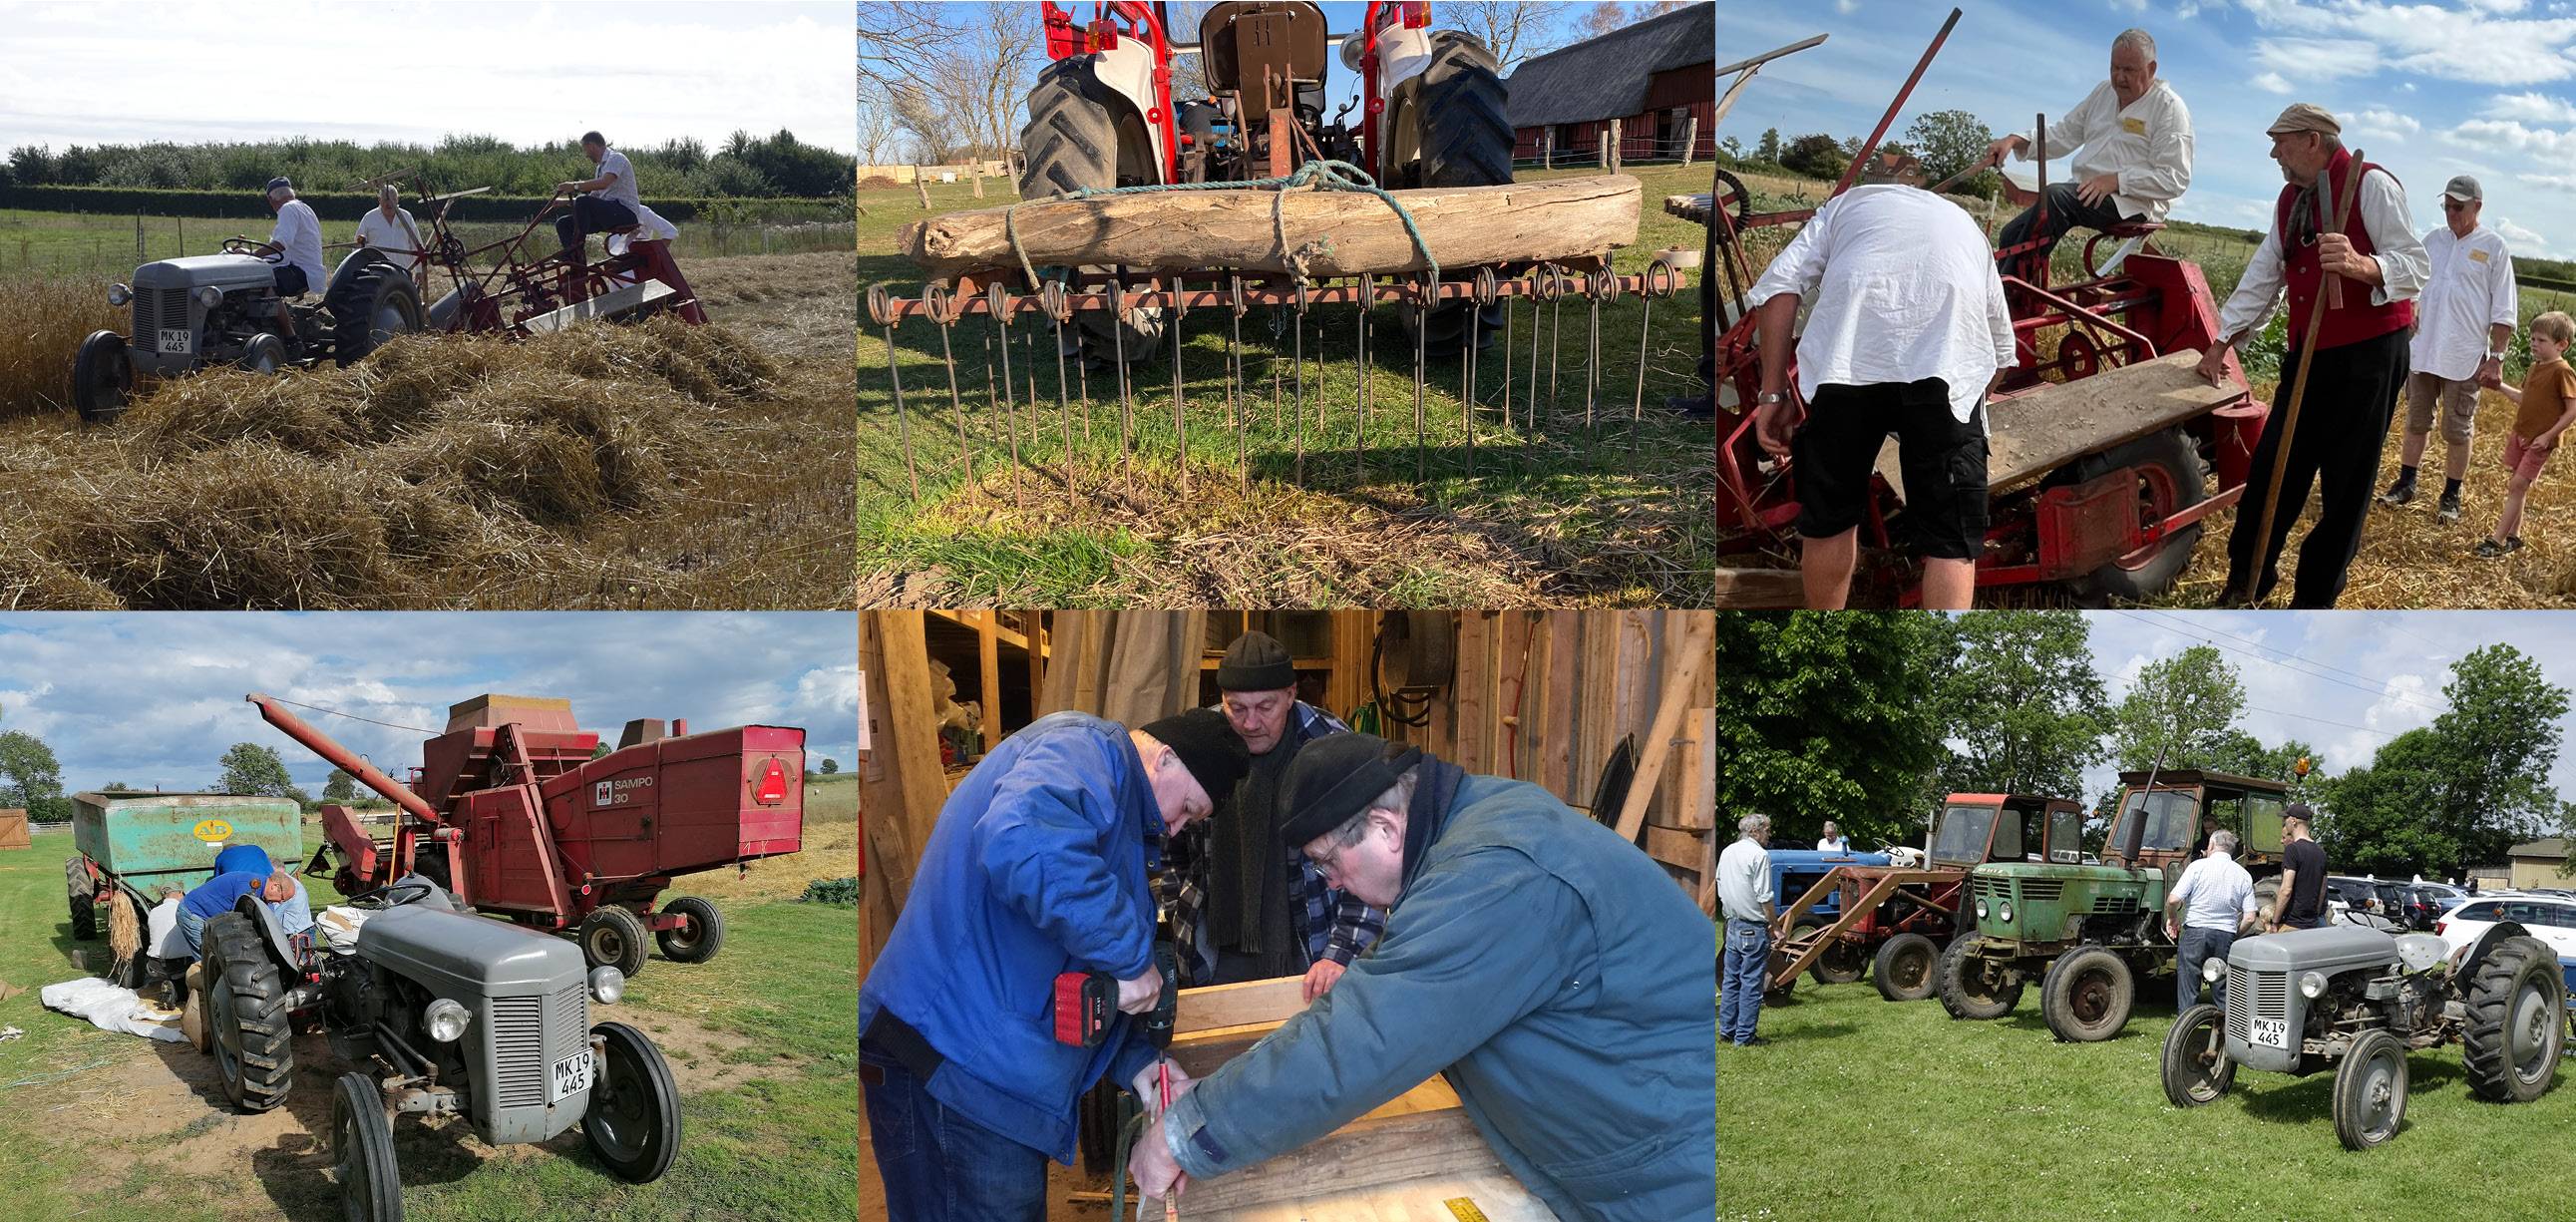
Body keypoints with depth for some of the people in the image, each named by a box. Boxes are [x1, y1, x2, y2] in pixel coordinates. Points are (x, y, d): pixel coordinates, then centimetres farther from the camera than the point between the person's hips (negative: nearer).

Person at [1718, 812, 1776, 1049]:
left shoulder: (1727, 852, 10)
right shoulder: (1759, 855, -15)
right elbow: (1765, 897, -17)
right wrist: (1776, 926, -9)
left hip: (1732, 924, 8)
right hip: (1753, 927, -8)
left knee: (1731, 979, 14)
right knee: (1751, 983, -2)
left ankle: (1727, 1031, 18)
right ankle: (1745, 1036, 0)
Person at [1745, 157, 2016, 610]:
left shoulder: (1846, 203, 34)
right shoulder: (1963, 222, 41)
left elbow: (1777, 286, 15)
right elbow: (2002, 352, 40)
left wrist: (1774, 393, 14)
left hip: (1846, 358, 0)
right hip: (1948, 366, 1)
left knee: (1827, 517, 18)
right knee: (1951, 539, 6)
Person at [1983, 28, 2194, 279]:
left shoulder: (2170, 107, -4)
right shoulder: (2104, 92, 18)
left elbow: (2176, 179, -11)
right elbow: (2062, 134, 17)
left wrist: (2117, 180, -22)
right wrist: (2015, 140, -2)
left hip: (2134, 203, -8)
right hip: (2087, 193, 8)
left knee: (2056, 195, -33)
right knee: (2011, 235, -10)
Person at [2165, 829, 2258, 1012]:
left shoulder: (2198, 866, -7)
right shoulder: (2243, 875, 3)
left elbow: (2173, 899, -14)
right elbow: (2249, 918, -1)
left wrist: (2172, 918, 5)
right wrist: (2233, 935, 15)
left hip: (2195, 931, -3)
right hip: (2226, 936, 3)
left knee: (2188, 989, 4)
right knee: (2222, 991, 12)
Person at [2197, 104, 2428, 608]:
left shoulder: (2371, 185, -11)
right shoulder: (2290, 200, 15)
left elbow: (2414, 267, -18)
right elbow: (2262, 278, 21)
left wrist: (2359, 266, -37)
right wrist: (2222, 343, 20)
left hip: (2368, 356, -7)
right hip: (2309, 355, 7)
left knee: (2346, 484, 1)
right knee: (2272, 466, 7)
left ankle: (2315, 597, 8)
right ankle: (2247, 577, 18)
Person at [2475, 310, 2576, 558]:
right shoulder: (2535, 368, 10)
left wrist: (2548, 435, -20)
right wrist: (2501, 387, 13)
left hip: (2540, 442, -8)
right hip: (2520, 435, 8)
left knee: (2517, 486, -9)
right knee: (2514, 486, 11)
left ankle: (2498, 539, -8)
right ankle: (2513, 536, 21)